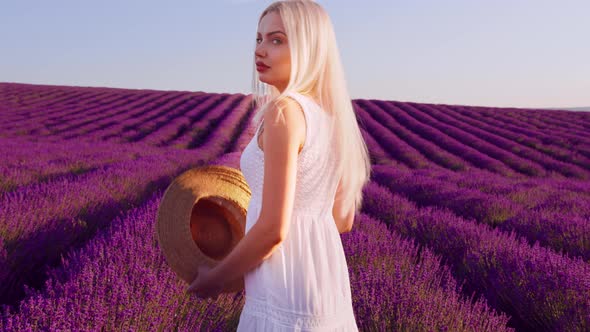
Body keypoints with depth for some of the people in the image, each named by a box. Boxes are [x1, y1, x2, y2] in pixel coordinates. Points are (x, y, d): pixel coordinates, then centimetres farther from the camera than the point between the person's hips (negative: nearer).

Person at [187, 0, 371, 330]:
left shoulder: (284, 111, -18)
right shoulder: (332, 116, 7)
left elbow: (273, 229, -21)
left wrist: (217, 276, -3)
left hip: (286, 294, -8)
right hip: (326, 282, 8)